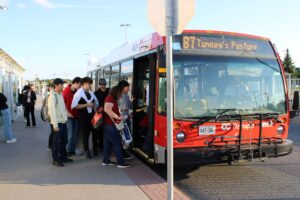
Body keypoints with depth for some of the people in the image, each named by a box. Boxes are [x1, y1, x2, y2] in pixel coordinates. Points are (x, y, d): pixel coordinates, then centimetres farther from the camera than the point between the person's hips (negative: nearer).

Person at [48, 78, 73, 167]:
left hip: (63, 122, 8)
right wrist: (55, 125, -20)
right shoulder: (52, 96, -14)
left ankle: (63, 157, 29)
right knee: (57, 142, 1)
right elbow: (52, 111, -18)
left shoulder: (61, 94, 12)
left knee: (64, 141, 16)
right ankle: (56, 160, 13)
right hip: (57, 123, -8)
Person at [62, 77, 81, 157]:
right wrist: (67, 113, -15)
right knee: (70, 134, -3)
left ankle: (73, 149, 17)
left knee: (75, 134, 8)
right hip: (69, 116, -5)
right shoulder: (66, 90, -8)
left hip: (76, 115, 5)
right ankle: (67, 150, 8)